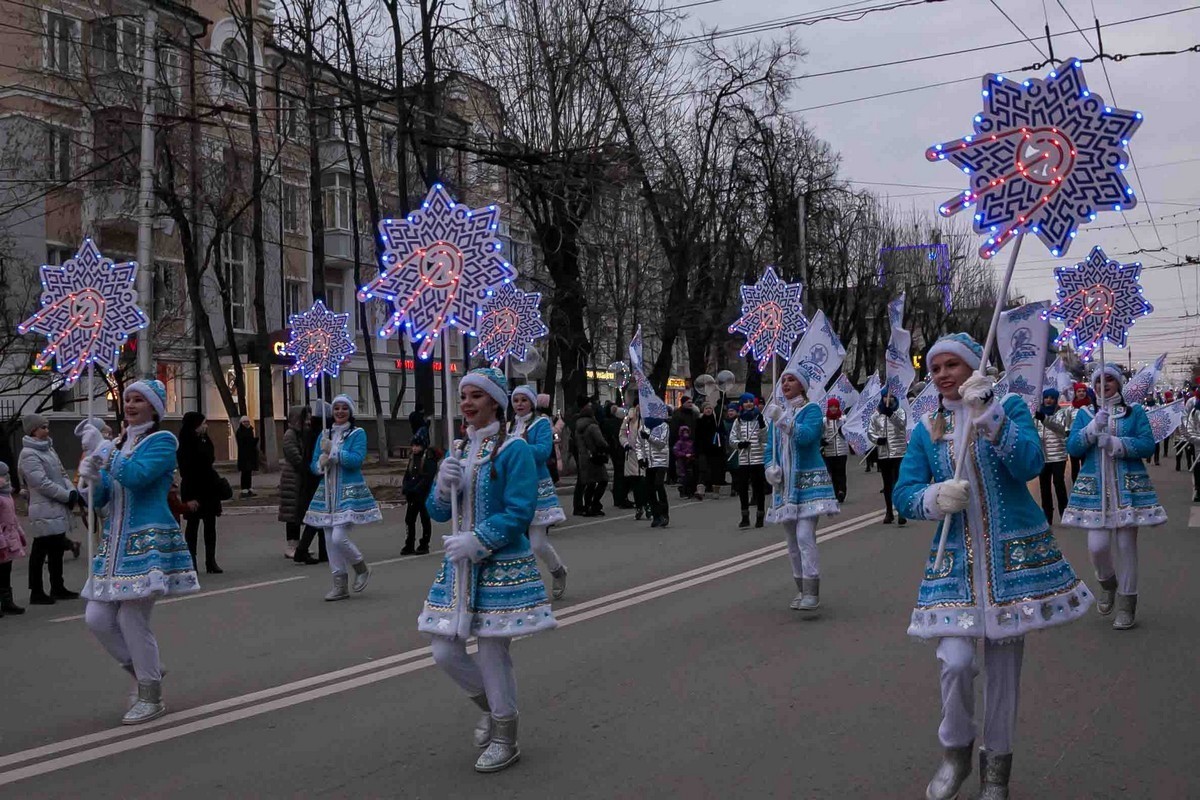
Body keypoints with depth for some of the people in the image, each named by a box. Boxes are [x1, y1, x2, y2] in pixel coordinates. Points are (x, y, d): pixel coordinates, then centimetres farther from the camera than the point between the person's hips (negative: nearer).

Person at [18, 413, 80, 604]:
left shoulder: (48, 449, 14)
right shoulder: (28, 455, -14)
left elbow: (62, 473, 16)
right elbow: (42, 483, -20)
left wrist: (73, 492, -1)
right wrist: (68, 496, -16)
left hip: (58, 509, 9)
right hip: (45, 511, -9)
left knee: (57, 550, 16)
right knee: (40, 552, -2)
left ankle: (57, 588, 25)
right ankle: (36, 592, 5)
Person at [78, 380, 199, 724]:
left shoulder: (162, 440, -4)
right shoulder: (118, 444, 16)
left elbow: (136, 476, -22)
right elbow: (100, 499, 15)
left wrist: (102, 448, -18)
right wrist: (92, 478, -6)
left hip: (150, 542, -7)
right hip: (116, 542, 7)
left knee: (132, 618, -8)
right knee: (97, 618, 3)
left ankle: (152, 698, 8)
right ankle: (146, 671, 24)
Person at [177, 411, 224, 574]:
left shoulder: (205, 441, 8)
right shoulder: (186, 445, -13)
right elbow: (186, 472, -16)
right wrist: (189, 497, -19)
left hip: (209, 488, 7)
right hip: (194, 491, -7)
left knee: (210, 524, 7)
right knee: (193, 525, 3)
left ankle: (211, 562, 11)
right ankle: (191, 562, 10)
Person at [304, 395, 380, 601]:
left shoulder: (358, 434, -2)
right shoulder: (325, 435, 13)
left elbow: (356, 460, -17)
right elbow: (314, 464, 13)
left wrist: (332, 451, -15)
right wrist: (321, 464, -9)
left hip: (350, 493, -6)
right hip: (328, 492, 6)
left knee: (339, 538, -16)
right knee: (331, 541, 6)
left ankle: (362, 568, 11)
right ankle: (340, 585, 15)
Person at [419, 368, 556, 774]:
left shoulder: (514, 450, -9)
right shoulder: (458, 451, 11)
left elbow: (520, 512, -16)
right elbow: (438, 513, 11)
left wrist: (478, 541, -22)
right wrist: (444, 487, -9)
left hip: (501, 567, -7)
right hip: (459, 565, 7)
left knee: (493, 651, -2)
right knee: (444, 651, 7)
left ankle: (505, 740, 17)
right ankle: (490, 706, 34)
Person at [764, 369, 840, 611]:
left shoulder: (811, 410, -4)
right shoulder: (777, 411, 14)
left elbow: (806, 436, -22)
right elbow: (770, 447, 15)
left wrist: (782, 419, -29)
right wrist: (771, 468, -3)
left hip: (809, 481, -6)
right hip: (785, 483, 6)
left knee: (805, 536, -17)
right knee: (792, 540, 9)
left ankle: (812, 593, -18)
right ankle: (802, 590, 20)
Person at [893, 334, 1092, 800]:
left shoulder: (1009, 407, 0)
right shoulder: (926, 430, 7)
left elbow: (1030, 464, -16)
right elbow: (904, 494, 3)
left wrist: (988, 414, -26)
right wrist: (935, 499, -18)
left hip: (1013, 553, -1)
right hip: (956, 559, 1)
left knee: (1005, 662, 6)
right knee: (956, 660, -13)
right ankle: (955, 752, 14)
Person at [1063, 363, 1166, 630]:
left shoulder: (1135, 412, 7)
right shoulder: (1084, 415, 10)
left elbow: (1148, 445, -4)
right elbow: (1072, 447, 0)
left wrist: (1114, 443, -15)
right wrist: (1094, 427, -13)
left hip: (1128, 488, -1)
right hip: (1095, 488, 1)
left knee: (1126, 545, 0)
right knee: (1097, 546, -8)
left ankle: (1127, 605, 13)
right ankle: (1107, 583, 24)